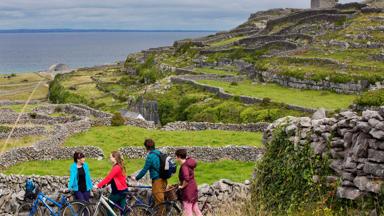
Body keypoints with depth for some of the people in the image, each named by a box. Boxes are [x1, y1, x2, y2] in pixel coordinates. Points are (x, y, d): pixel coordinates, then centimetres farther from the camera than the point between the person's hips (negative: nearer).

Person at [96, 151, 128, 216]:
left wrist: (98, 185, -22)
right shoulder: (119, 166, 13)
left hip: (118, 191, -9)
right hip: (123, 190, 9)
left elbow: (108, 178, -23)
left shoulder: (116, 167, -18)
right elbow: (111, 178, 14)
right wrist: (105, 184, 5)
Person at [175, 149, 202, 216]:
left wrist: (182, 186, -18)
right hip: (193, 187, 10)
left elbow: (186, 179, -35)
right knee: (195, 207, 18)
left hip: (188, 189, -10)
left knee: (187, 210, -2)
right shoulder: (188, 162, 7)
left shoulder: (184, 166, -22)